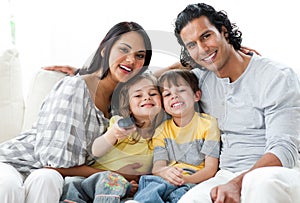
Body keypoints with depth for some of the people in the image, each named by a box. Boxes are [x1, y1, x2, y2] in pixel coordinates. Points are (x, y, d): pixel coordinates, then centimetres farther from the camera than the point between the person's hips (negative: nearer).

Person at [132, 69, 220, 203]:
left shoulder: (208, 124, 5)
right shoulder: (162, 131, 16)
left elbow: (211, 168, -3)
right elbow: (157, 167, 3)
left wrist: (186, 179, -23)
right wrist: (165, 171, -25)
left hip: (195, 182, -2)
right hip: (167, 181, 2)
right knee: (147, 180, -35)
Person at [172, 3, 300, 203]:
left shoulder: (278, 77, -6)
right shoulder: (202, 79, 12)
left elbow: (284, 150, -15)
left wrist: (236, 184, -30)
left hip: (276, 173, -5)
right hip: (226, 175, 5)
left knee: (263, 183, -41)